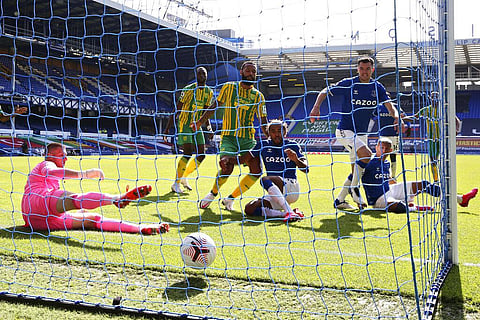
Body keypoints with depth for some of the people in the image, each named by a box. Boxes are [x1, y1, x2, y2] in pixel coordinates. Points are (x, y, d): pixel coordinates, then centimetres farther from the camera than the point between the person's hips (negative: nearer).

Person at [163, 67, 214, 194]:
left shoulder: (209, 92, 7)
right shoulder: (189, 89, -10)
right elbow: (177, 109, -9)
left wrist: (208, 127, 9)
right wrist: (168, 127, -12)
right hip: (184, 124, -6)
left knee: (201, 155, 1)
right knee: (188, 153, -18)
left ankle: (184, 178, 19)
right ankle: (176, 183, -7)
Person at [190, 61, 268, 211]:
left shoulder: (258, 96, 9)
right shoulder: (228, 87, 5)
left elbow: (263, 122, 11)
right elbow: (215, 105, 17)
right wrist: (200, 122, 22)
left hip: (248, 138, 3)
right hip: (228, 136, -3)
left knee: (257, 170, -12)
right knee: (226, 166, -26)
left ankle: (230, 199, 6)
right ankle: (213, 193, 5)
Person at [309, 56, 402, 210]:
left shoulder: (378, 87, 2)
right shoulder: (348, 84, -9)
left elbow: (390, 107, -2)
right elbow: (325, 92, -2)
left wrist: (396, 118, -24)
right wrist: (316, 107, -20)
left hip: (362, 133, 6)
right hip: (345, 131, -6)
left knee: (357, 171, 7)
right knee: (366, 155, -27)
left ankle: (339, 200, 18)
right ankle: (353, 187, -8)